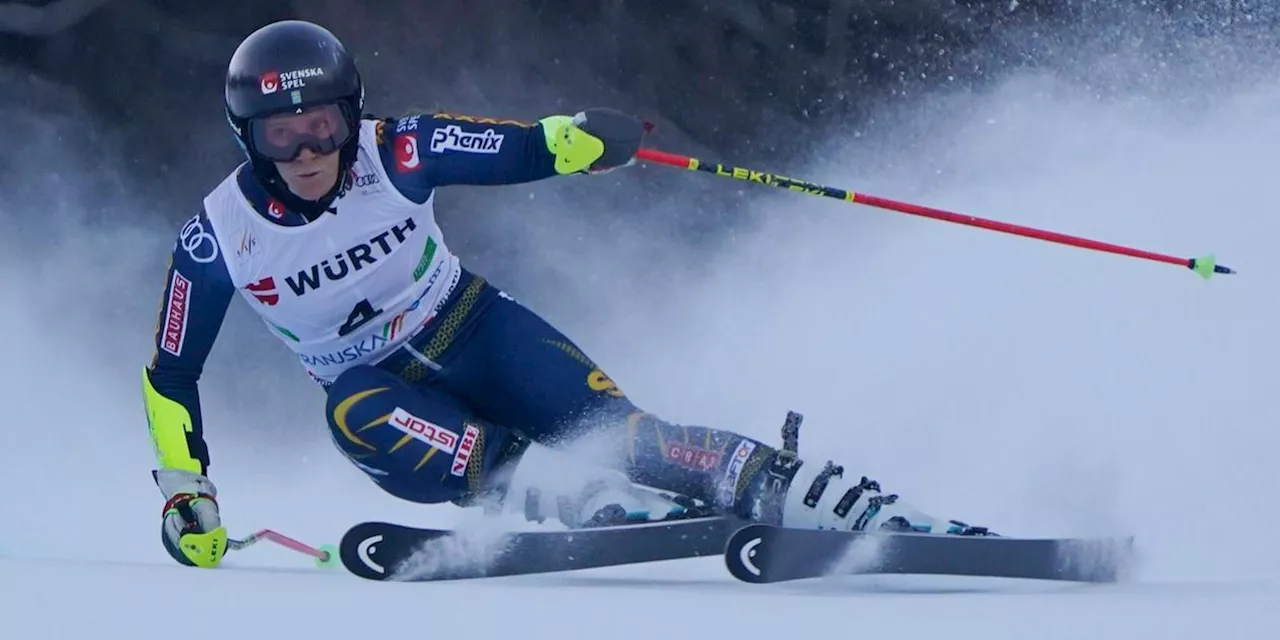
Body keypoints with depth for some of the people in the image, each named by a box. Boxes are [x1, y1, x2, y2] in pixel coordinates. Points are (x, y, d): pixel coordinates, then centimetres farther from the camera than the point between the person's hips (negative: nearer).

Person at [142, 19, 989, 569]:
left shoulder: (396, 153, -19)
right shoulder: (218, 239, -17)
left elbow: (527, 149, -17)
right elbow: (169, 377, -5)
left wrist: (586, 139, -40)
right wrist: (185, 495, -9)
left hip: (472, 329, 0)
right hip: (375, 386, 0)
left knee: (608, 428, -24)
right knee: (356, 417, -37)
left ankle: (863, 511, -32)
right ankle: (591, 503, -48)